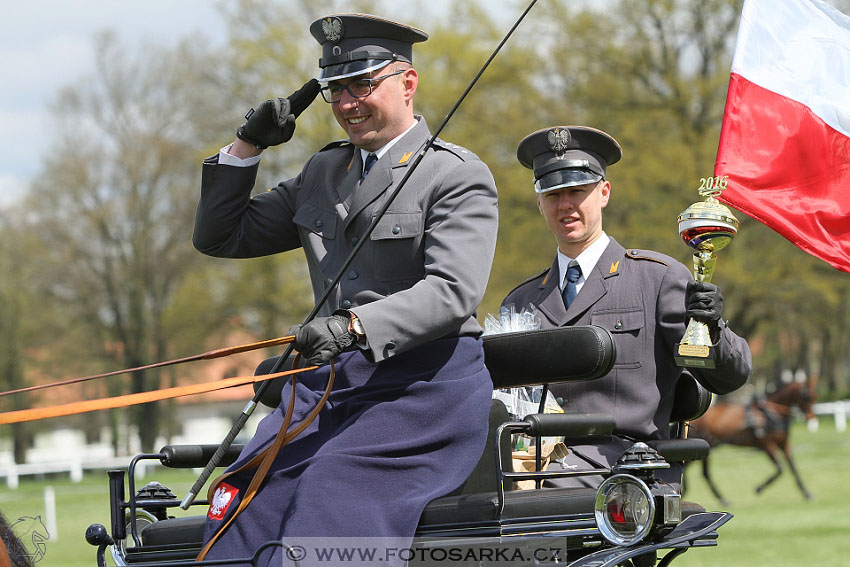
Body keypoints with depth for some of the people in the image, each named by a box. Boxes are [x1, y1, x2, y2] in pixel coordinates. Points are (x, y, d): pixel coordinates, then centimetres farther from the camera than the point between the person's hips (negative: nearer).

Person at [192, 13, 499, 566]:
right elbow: (219, 238, 25)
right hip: (332, 381, 6)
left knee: (331, 506, -27)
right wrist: (246, 147, 10)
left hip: (425, 388, -6)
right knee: (244, 502, -17)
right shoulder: (323, 173, 20)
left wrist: (355, 325, -30)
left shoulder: (458, 175, -1)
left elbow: (453, 292, -15)